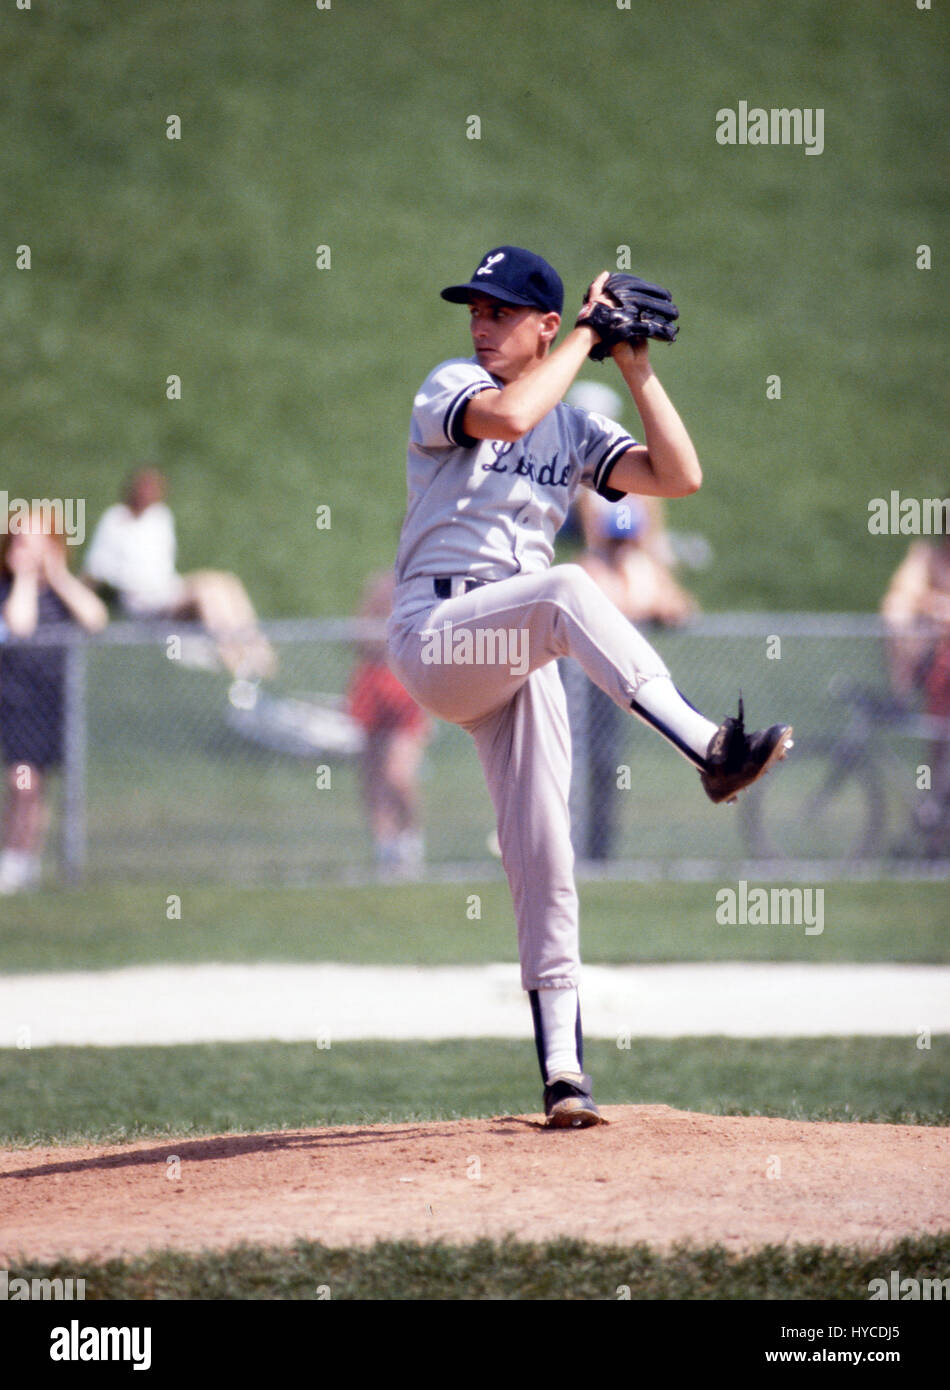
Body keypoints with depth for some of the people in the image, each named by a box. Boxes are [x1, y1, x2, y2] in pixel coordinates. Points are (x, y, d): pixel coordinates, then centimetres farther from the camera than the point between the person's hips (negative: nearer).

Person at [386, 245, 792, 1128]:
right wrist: (587, 337, -9)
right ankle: (707, 749, -48)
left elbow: (678, 477, 7)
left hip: (518, 655, 6)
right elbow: (505, 414, -21)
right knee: (567, 591, -35)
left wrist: (635, 367, 6)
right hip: (433, 634, -6)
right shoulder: (449, 389, 2)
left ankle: (562, 1068, 0)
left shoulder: (576, 431, 18)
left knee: (543, 862, -1)